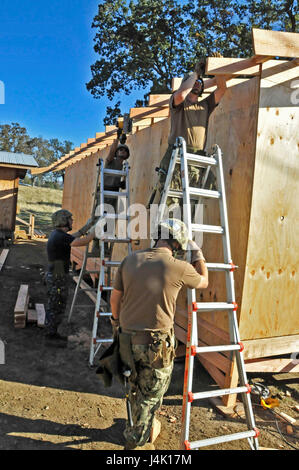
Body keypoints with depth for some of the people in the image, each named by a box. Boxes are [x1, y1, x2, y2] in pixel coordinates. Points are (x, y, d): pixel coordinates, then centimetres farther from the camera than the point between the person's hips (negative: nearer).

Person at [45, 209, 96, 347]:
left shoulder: (56, 234, 9)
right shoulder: (60, 236, -21)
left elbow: (74, 237, 23)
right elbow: (83, 242, -25)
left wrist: (87, 225, 21)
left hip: (55, 275, 10)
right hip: (57, 278, -10)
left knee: (54, 306, 17)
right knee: (56, 308, 1)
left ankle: (52, 333, 29)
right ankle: (51, 337, 12)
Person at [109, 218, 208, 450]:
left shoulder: (131, 260, -3)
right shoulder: (179, 268, -15)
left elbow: (115, 298, 7)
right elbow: (203, 282, 7)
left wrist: (117, 322, 24)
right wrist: (199, 255, 21)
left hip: (127, 338, 5)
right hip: (157, 344, -5)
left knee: (136, 388, 26)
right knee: (151, 395, 17)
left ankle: (144, 425, 50)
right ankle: (136, 443, 32)